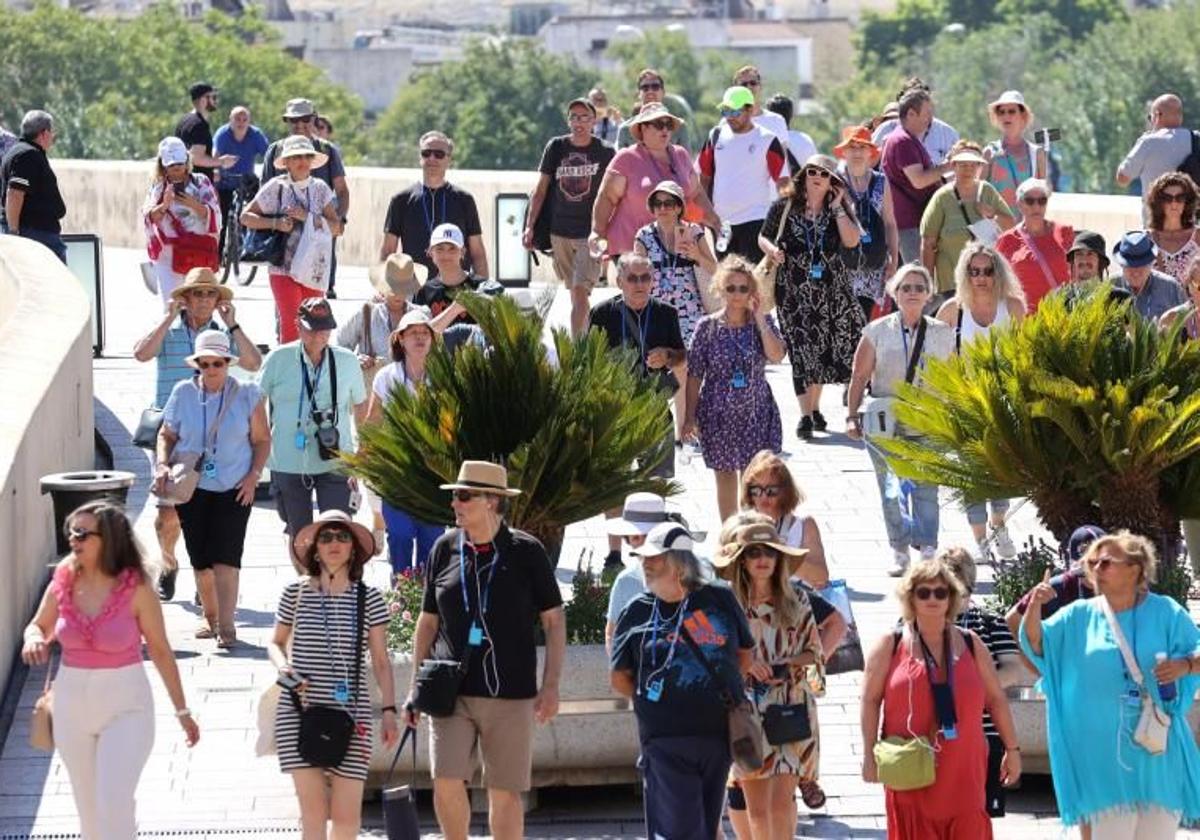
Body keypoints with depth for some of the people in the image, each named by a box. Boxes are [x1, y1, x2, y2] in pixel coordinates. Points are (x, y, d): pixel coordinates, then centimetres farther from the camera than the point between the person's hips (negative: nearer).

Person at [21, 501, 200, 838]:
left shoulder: (135, 588, -13)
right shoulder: (64, 581, -3)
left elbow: (160, 650, -5)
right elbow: (38, 627, 13)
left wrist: (182, 710, 1)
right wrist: (34, 640, -12)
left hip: (125, 706, -4)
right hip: (73, 702, 4)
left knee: (115, 803, -15)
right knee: (89, 808, 14)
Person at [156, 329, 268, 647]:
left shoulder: (246, 395, 0)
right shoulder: (183, 393, 3)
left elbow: (262, 439, 5)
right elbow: (166, 435, 12)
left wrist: (253, 476, -6)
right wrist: (162, 465, -5)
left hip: (234, 489, -2)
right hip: (192, 488, 2)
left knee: (225, 557, -12)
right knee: (201, 558, 5)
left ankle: (226, 624, -13)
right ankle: (210, 616, 23)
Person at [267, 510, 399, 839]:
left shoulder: (368, 598, 2)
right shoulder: (295, 593, 3)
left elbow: (381, 661, 6)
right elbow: (276, 643, 17)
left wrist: (389, 710, -1)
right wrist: (283, 667, -4)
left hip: (350, 714, 0)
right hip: (300, 713, 0)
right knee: (313, 809, -6)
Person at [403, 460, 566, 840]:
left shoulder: (526, 552, -1)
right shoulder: (445, 548, 6)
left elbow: (554, 620, 4)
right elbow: (428, 621, 14)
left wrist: (550, 687, -2)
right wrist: (416, 687, 10)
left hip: (510, 694, -2)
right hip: (451, 691, 2)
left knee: (505, 792, 1)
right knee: (446, 782, -10)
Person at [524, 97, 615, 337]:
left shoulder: (605, 152, -2)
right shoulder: (556, 148, 4)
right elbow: (541, 189, 8)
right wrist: (529, 226, 2)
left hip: (591, 233, -3)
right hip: (560, 231, 3)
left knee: (580, 291, -14)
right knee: (573, 293, 12)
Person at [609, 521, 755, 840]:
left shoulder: (720, 600, 6)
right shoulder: (637, 612, 4)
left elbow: (746, 655, 17)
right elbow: (620, 679, 11)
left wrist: (717, 693, 6)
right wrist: (656, 699, 1)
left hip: (718, 733, 2)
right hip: (665, 740, -2)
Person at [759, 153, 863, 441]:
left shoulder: (839, 208, 7)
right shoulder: (785, 207, 2)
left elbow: (852, 241, -5)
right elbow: (763, 237, 8)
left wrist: (837, 209, -7)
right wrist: (772, 249, -13)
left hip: (832, 286, 2)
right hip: (794, 287, -2)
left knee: (824, 347, 4)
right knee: (802, 348, -8)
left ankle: (814, 407, 22)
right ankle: (805, 415, -9)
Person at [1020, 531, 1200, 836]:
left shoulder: (1164, 612, 3)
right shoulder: (1079, 616, 7)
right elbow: (1035, 644, 2)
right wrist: (1034, 606, -16)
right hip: (1106, 751, 0)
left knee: (1158, 830, 6)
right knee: (1110, 830, -3)